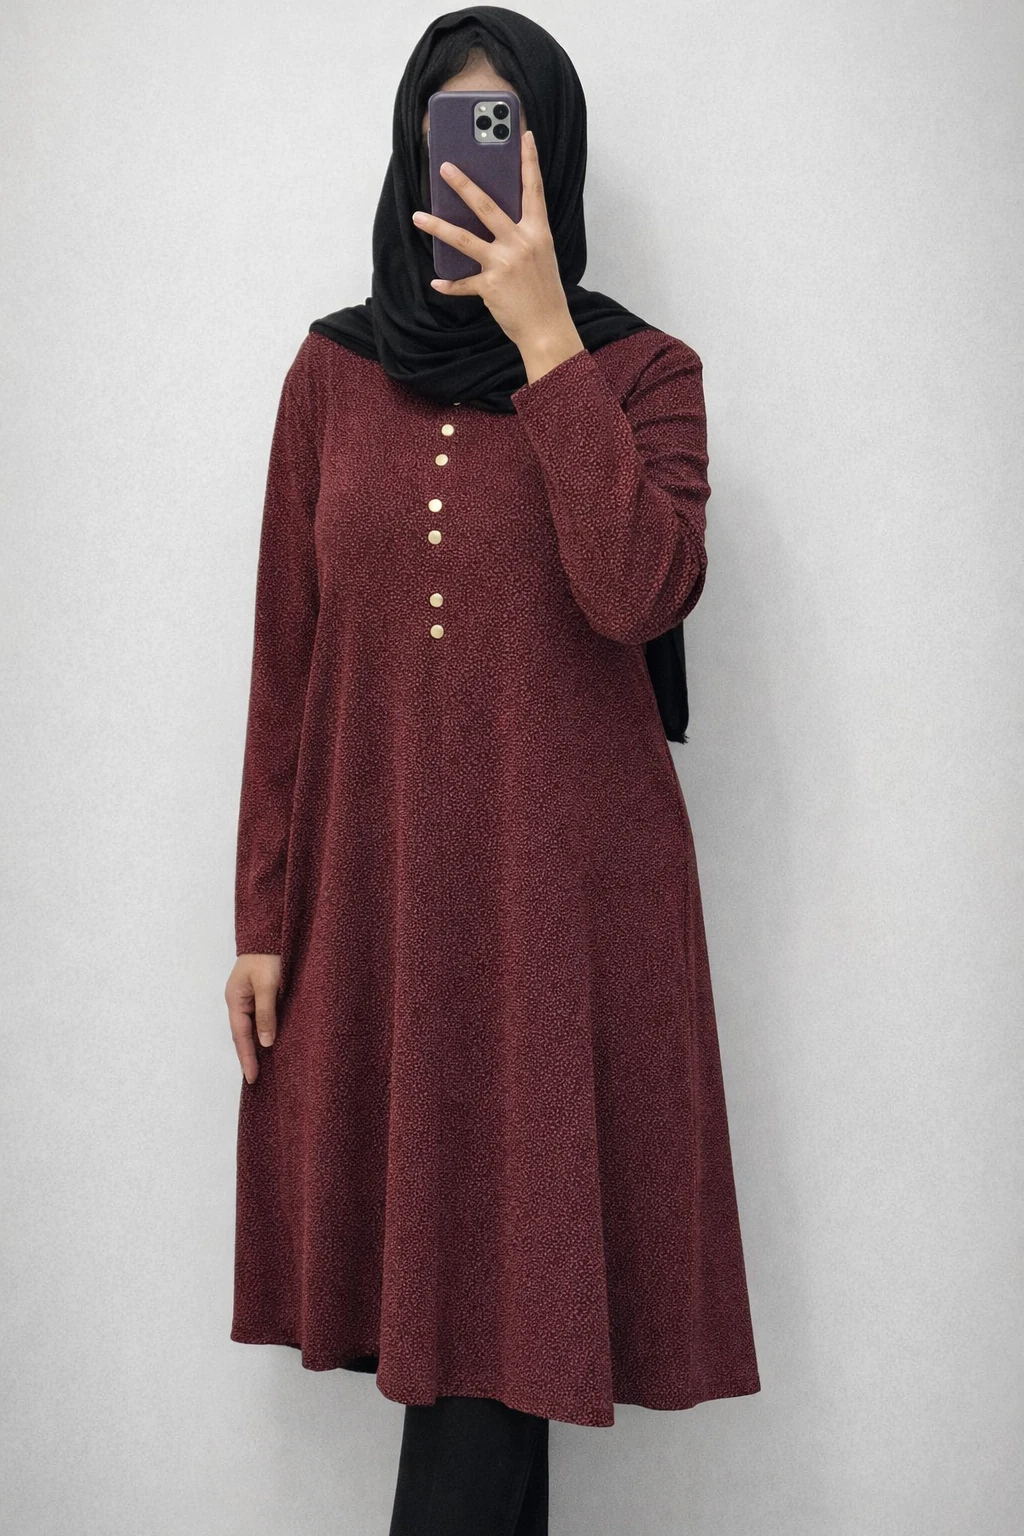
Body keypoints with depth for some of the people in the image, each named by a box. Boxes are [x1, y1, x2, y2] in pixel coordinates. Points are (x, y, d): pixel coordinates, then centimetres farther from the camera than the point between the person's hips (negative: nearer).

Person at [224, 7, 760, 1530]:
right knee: (434, 1273, 10)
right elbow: (285, 656, 6)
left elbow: (639, 592, -18)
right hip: (372, 883, 3)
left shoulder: (643, 369, 2)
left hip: (562, 886, -2)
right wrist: (263, 915, 4)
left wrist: (544, 338, -15)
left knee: (501, 1274, 0)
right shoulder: (335, 368, 7)